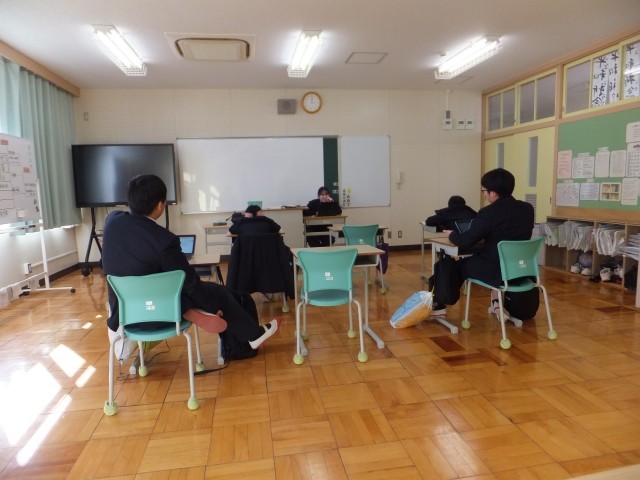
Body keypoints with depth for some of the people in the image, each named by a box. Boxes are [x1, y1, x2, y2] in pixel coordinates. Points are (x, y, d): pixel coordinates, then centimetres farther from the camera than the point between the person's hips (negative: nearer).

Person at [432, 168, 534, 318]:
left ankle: (438, 307, 30)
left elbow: (464, 242, -15)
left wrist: (451, 234, 6)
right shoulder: (528, 209, 2)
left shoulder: (489, 212, -17)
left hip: (494, 271, -6)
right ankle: (497, 301, 29)